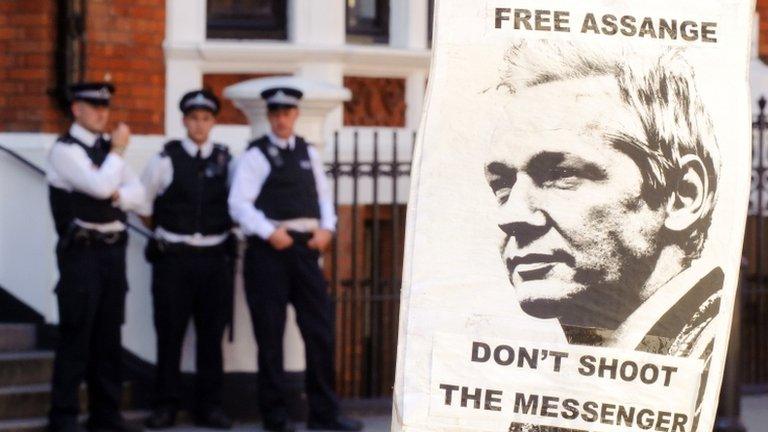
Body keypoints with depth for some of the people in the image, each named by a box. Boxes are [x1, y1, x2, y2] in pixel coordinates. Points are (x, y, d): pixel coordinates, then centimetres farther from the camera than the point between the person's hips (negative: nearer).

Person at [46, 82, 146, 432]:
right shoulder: (65, 149, -7)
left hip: (113, 249, 7)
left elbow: (138, 194, 10)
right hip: (81, 250, -7)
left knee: (108, 335, 9)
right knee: (76, 335, -6)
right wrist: (118, 150, -8)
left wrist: (117, 195, -10)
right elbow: (100, 186, -21)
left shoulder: (106, 149, 16)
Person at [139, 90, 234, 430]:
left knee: (212, 334, 5)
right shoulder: (166, 160, -2)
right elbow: (142, 203, 8)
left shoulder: (226, 161, 5)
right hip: (173, 258, -2)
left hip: (214, 258, 2)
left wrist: (224, 229, 7)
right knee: (170, 333, 1)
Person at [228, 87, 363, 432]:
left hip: (305, 248, 5)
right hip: (268, 249, -5)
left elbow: (323, 195, 18)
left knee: (320, 331, 3)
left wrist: (326, 227, 1)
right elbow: (239, 204, -8)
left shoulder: (308, 153, 15)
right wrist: (269, 232, -17)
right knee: (270, 335, 1)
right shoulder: (256, 155, -2)